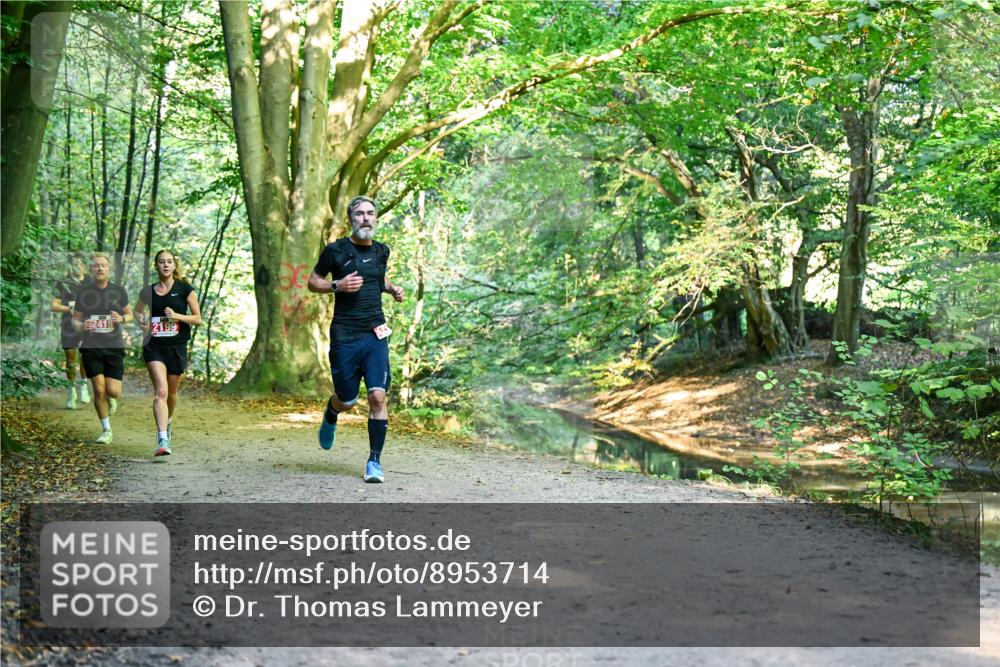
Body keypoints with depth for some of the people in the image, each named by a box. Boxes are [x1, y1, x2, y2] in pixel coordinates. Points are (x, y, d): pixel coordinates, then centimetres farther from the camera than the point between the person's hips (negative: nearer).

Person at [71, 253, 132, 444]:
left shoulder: (118, 290, 2)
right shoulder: (83, 291, 1)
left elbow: (130, 314, 12)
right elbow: (75, 318, 9)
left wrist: (121, 319, -11)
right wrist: (81, 326, -14)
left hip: (114, 347, 0)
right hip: (91, 347, 0)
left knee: (113, 391, -7)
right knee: (99, 389, -5)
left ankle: (110, 398, 33)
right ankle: (106, 430, 13)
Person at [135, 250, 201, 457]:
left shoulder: (185, 289, 0)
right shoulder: (148, 291, 6)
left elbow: (197, 319, 0)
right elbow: (138, 311, 23)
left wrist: (176, 316, -16)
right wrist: (141, 319, 0)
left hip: (177, 347, 0)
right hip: (154, 346, 0)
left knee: (171, 392, 15)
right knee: (160, 391, -17)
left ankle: (166, 423, 46)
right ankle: (163, 440, -25)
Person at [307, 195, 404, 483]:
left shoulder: (381, 251, 11)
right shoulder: (335, 250, -2)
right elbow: (312, 281, 7)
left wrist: (393, 289, 10)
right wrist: (337, 285, -12)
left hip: (376, 333, 2)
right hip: (344, 337, -2)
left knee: (378, 396, -12)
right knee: (347, 401, 7)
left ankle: (374, 461, -3)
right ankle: (330, 415, 45)